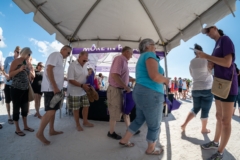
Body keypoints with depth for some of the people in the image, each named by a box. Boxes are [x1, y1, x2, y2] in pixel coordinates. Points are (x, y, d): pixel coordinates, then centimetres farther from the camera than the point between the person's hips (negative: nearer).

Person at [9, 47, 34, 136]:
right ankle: (17, 129, 14)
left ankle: (25, 126, 26)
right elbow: (10, 74, -12)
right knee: (16, 108, 3)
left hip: (25, 89, 7)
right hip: (16, 89, -6)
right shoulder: (16, 61, -6)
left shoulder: (27, 63, 12)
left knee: (25, 107, 13)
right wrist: (19, 69, -24)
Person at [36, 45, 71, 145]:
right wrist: (55, 87, -23)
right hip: (51, 88, -10)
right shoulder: (55, 55, -8)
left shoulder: (60, 58, 18)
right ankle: (40, 133, 4)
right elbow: (49, 70, -19)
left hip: (56, 88, 10)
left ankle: (51, 130, 25)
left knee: (53, 111, 14)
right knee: (50, 111, -9)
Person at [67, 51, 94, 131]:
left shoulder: (85, 66, 4)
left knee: (86, 106, 12)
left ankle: (85, 122, 30)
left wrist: (87, 85, -4)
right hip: (74, 91, -6)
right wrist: (82, 85, -25)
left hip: (84, 91, 6)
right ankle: (78, 124, 23)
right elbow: (70, 80, -20)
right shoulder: (72, 65, -16)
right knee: (76, 109, 6)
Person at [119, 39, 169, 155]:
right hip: (150, 94, -10)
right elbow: (154, 76, -26)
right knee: (155, 125, 10)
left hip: (141, 92, 10)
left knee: (139, 120, 24)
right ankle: (151, 149, 30)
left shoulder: (142, 58, 20)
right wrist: (165, 80, -6)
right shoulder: (150, 55, -11)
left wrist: (161, 80, 18)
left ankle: (124, 140, 35)